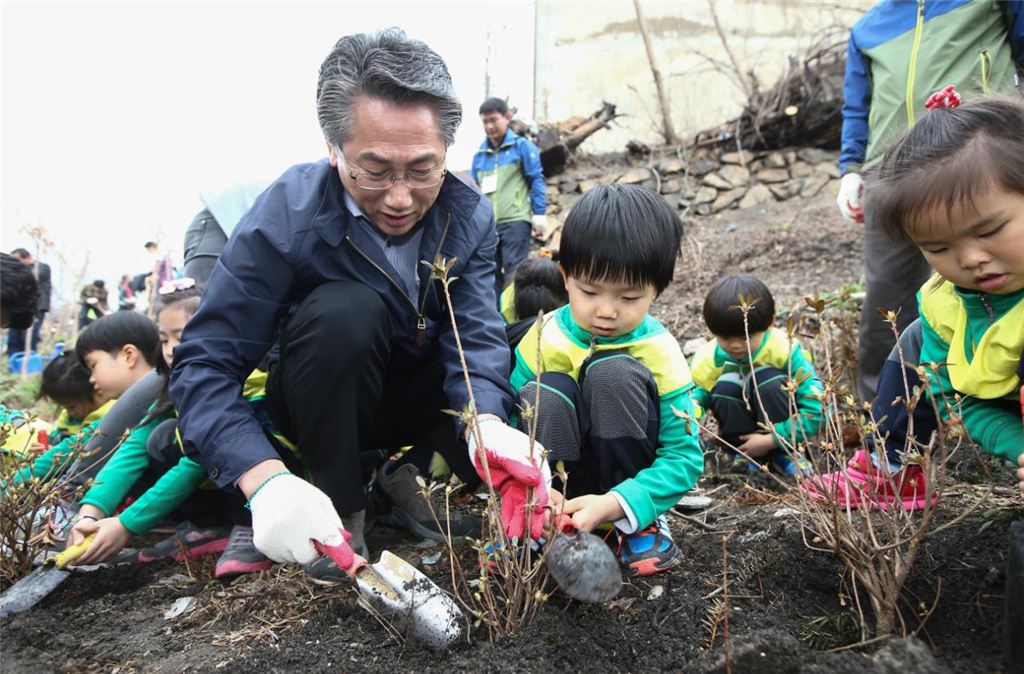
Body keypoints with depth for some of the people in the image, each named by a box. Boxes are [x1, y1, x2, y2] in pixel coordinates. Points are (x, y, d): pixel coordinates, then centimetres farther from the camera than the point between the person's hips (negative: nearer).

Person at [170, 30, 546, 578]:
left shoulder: (468, 216, -14)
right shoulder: (284, 218, -26)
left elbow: (478, 336, -22)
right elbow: (203, 364, -28)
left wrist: (486, 423, -45)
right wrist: (266, 479, -45)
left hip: (423, 396, 3)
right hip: (325, 401, -2)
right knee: (342, 309, -35)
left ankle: (402, 484, 4)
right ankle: (341, 507, -16)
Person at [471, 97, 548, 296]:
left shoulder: (522, 146, 2)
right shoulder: (479, 155, 13)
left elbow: (537, 180, 0)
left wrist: (539, 214, -7)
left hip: (515, 221, -5)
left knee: (514, 274, -7)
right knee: (491, 275, 10)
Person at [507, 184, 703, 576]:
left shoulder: (661, 352, -16)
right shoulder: (544, 338, -11)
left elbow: (685, 456, -18)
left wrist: (614, 505, -34)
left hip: (623, 480, 0)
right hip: (559, 477, 1)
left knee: (614, 373, -27)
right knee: (546, 392, -29)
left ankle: (640, 525, -14)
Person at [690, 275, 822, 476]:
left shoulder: (785, 350, -27)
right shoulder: (708, 359, -17)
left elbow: (816, 408, -28)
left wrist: (771, 440, -29)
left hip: (779, 424, -2)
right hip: (742, 427, 2)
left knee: (769, 380, -33)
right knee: (725, 386, -30)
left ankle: (785, 453, -14)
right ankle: (749, 454, -10)